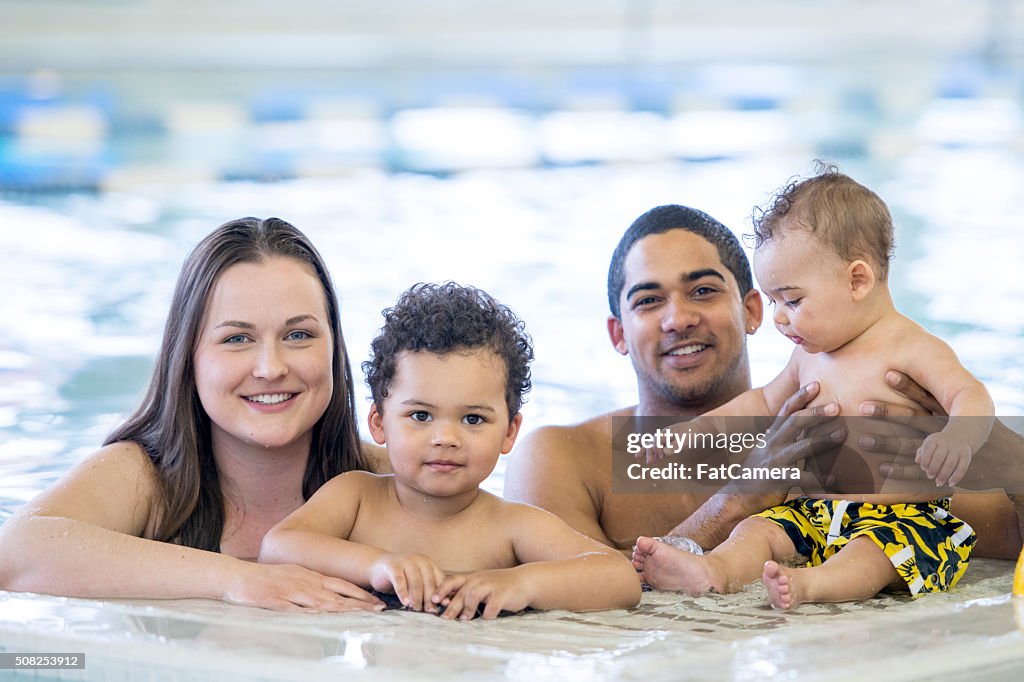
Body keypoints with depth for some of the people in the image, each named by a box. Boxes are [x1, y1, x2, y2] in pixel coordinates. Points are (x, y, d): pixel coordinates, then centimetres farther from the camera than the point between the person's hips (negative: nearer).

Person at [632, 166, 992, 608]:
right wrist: (700, 428, 25)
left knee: (875, 549, -36)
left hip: (903, 518, -6)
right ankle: (712, 570, -45)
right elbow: (765, 402, 33)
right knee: (758, 527, -18)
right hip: (816, 514, 7)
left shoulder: (912, 349, -8)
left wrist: (957, 438, -45)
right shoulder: (810, 356, 16)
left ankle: (813, 584, -63)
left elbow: (971, 397, -22)